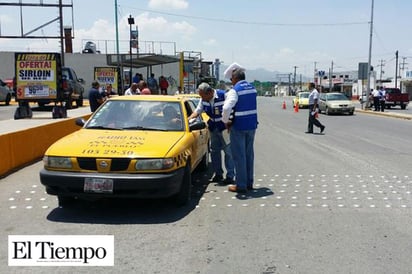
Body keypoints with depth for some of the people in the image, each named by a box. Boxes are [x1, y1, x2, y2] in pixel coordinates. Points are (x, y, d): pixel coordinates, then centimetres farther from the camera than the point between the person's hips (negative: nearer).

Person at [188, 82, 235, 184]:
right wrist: (188, 119, -8)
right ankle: (218, 174, 22)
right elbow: (197, 111, 7)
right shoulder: (203, 99, -1)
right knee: (214, 151, 10)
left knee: (228, 152, -4)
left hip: (225, 128, -6)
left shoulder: (223, 95, -19)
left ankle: (230, 176, 2)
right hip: (214, 129, 7)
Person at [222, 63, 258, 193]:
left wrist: (225, 121, -11)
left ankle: (241, 185, 7)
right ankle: (249, 183, 23)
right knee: (249, 154, 14)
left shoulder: (235, 90, -16)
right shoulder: (252, 88, 9)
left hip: (238, 127, -7)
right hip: (252, 125, 7)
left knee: (239, 156, 1)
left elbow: (226, 108, -28)